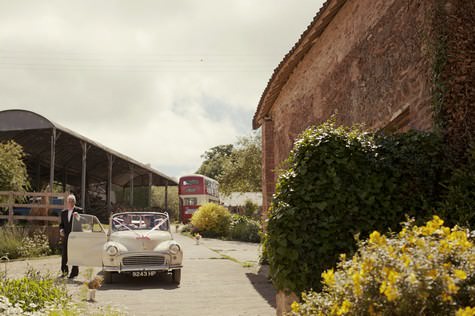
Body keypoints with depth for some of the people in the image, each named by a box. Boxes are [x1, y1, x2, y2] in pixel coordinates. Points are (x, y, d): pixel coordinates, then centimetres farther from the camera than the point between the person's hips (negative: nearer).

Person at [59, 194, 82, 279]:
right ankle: (64, 271, 23)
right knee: (64, 254, 6)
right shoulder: (63, 212, 14)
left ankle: (74, 273, 9)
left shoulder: (79, 210, 0)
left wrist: (77, 215, -25)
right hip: (66, 236, 4)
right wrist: (61, 229, -3)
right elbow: (62, 224, 18)